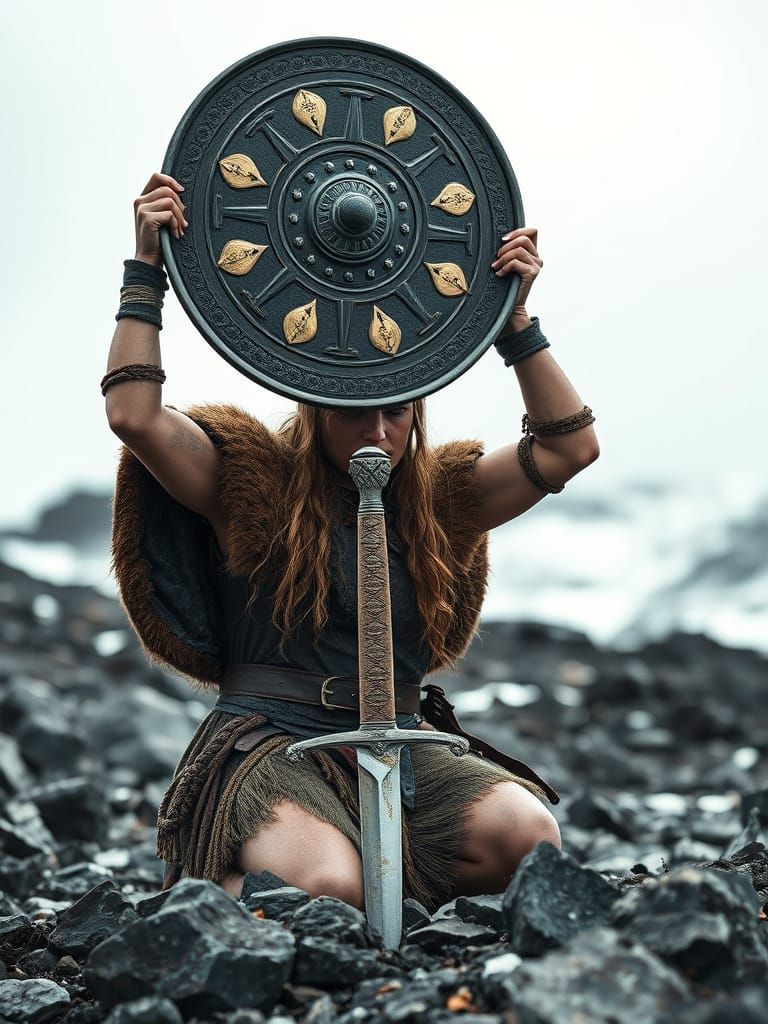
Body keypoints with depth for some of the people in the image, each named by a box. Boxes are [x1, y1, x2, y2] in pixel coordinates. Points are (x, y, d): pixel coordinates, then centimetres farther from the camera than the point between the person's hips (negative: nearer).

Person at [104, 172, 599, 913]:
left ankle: (408, 883, 5)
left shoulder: (438, 498, 13)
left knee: (529, 832, -24)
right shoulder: (252, 480, 3)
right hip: (272, 745, -4)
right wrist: (146, 273, -8)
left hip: (403, 747, 4)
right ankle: (214, 887, 2)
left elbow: (571, 447, 8)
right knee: (328, 889, -33)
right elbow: (134, 416, -9)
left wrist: (516, 320, 1)